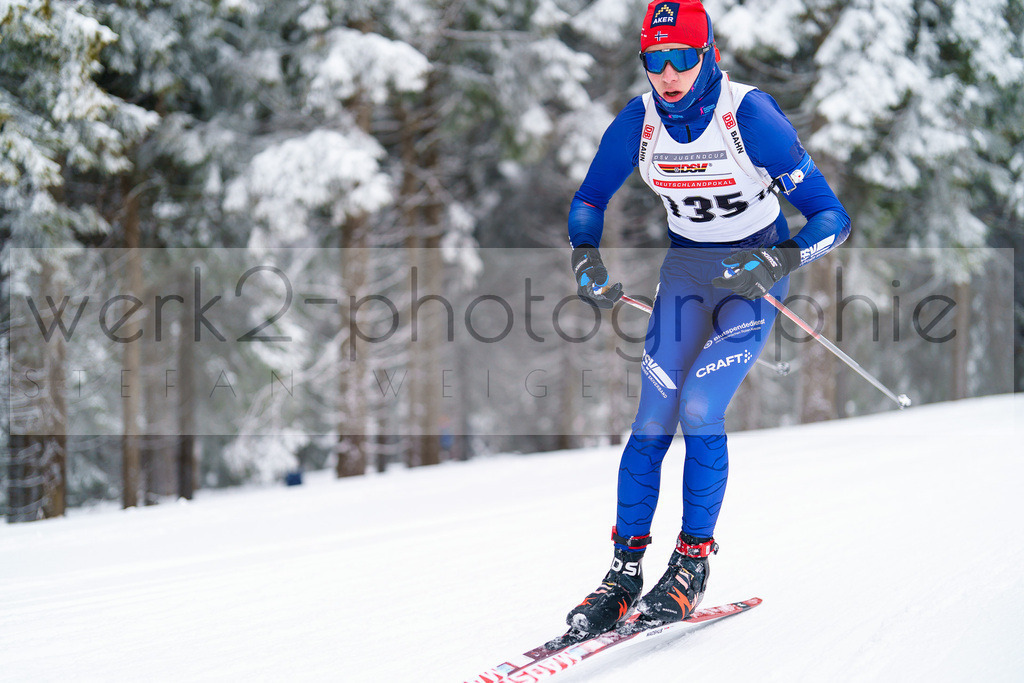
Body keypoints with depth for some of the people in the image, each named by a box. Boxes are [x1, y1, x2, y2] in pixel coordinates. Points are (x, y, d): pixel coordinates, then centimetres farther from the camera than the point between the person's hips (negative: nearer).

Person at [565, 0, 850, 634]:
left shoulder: (751, 116, -25)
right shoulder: (638, 121, -13)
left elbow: (831, 217, -25)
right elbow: (590, 199, 7)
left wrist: (774, 263, -39)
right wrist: (587, 261, -11)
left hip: (757, 272, -4)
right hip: (687, 269, 4)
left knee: (700, 409, -18)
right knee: (652, 421, -6)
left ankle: (693, 564, -3)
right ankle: (625, 571, 4)